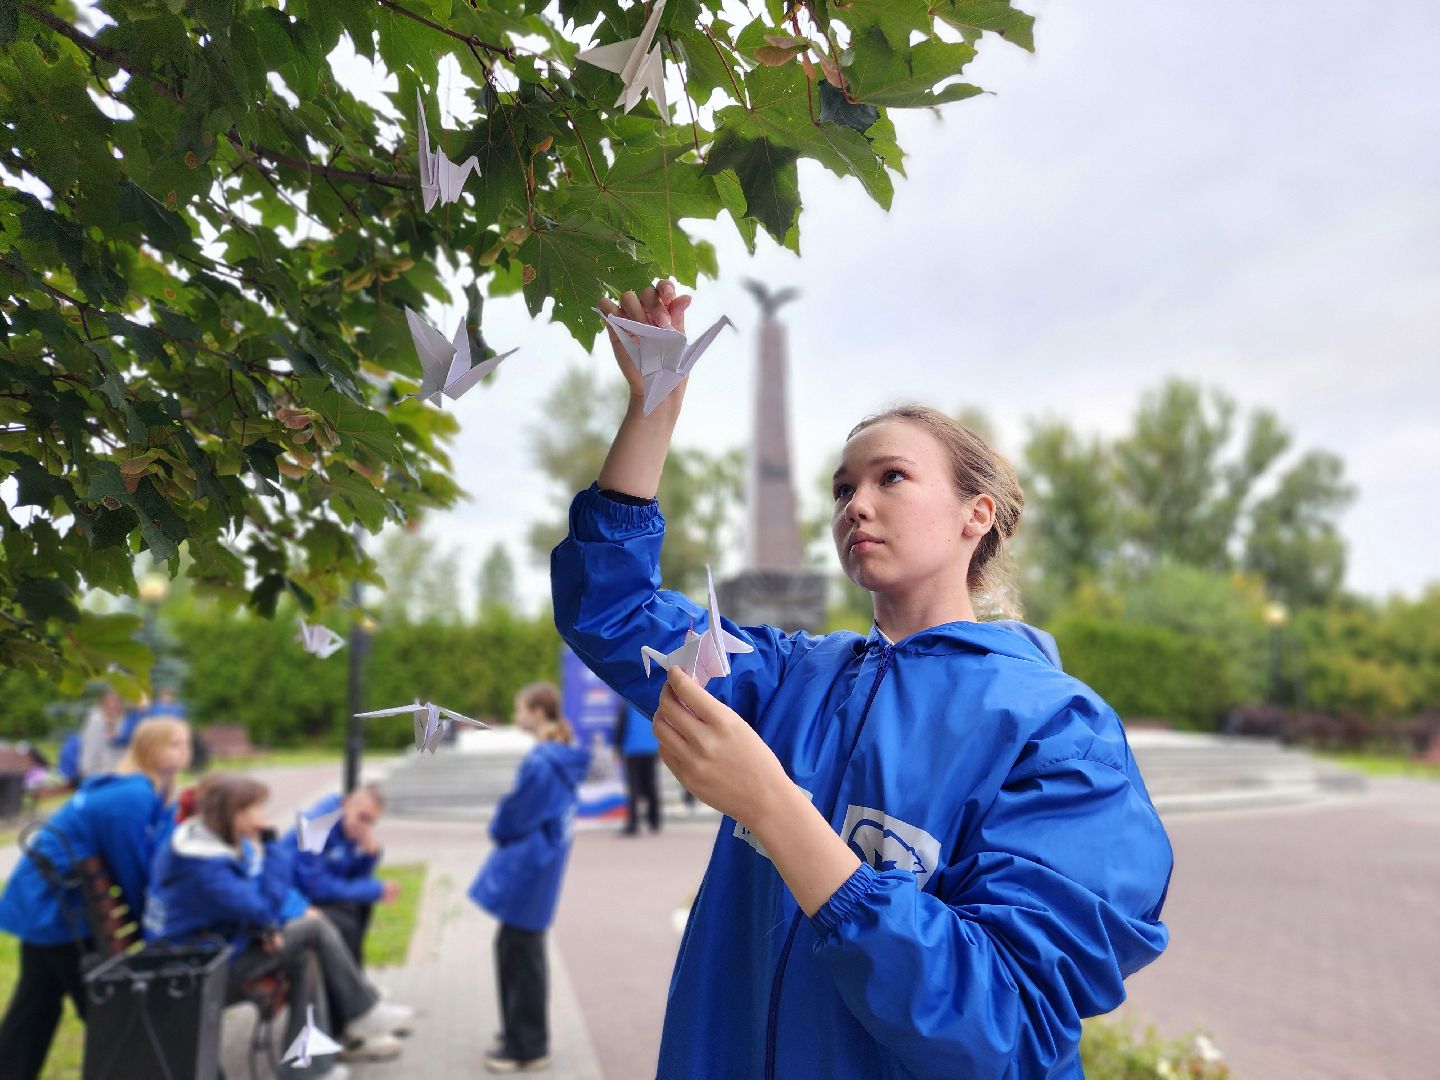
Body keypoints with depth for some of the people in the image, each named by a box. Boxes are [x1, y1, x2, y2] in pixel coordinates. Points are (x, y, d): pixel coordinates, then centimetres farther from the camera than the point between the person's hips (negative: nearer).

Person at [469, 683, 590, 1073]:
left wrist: (498, 828, 5)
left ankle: (528, 1048, 16)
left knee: (521, 957, 3)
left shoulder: (540, 764, -23)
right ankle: (518, 1033, 33)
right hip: (532, 871, 10)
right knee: (512, 950, 20)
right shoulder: (559, 760, 7)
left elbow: (512, 819, -16)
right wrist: (504, 825, 8)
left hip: (526, 874, -10)